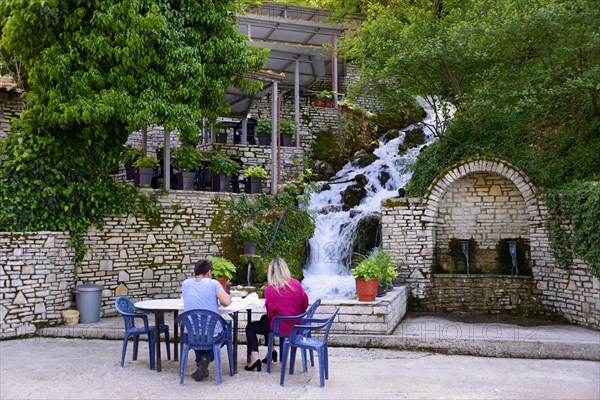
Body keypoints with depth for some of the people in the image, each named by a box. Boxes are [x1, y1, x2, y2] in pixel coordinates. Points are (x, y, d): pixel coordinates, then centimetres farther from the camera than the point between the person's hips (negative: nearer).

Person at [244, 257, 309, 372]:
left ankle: (255, 358, -4)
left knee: (250, 328, 13)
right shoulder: (297, 284, -4)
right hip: (296, 325, 6)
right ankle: (271, 352, 36)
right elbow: (305, 304, 5)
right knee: (264, 319, 31)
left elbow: (270, 314, -9)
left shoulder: (270, 290, -17)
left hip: (281, 327, -6)